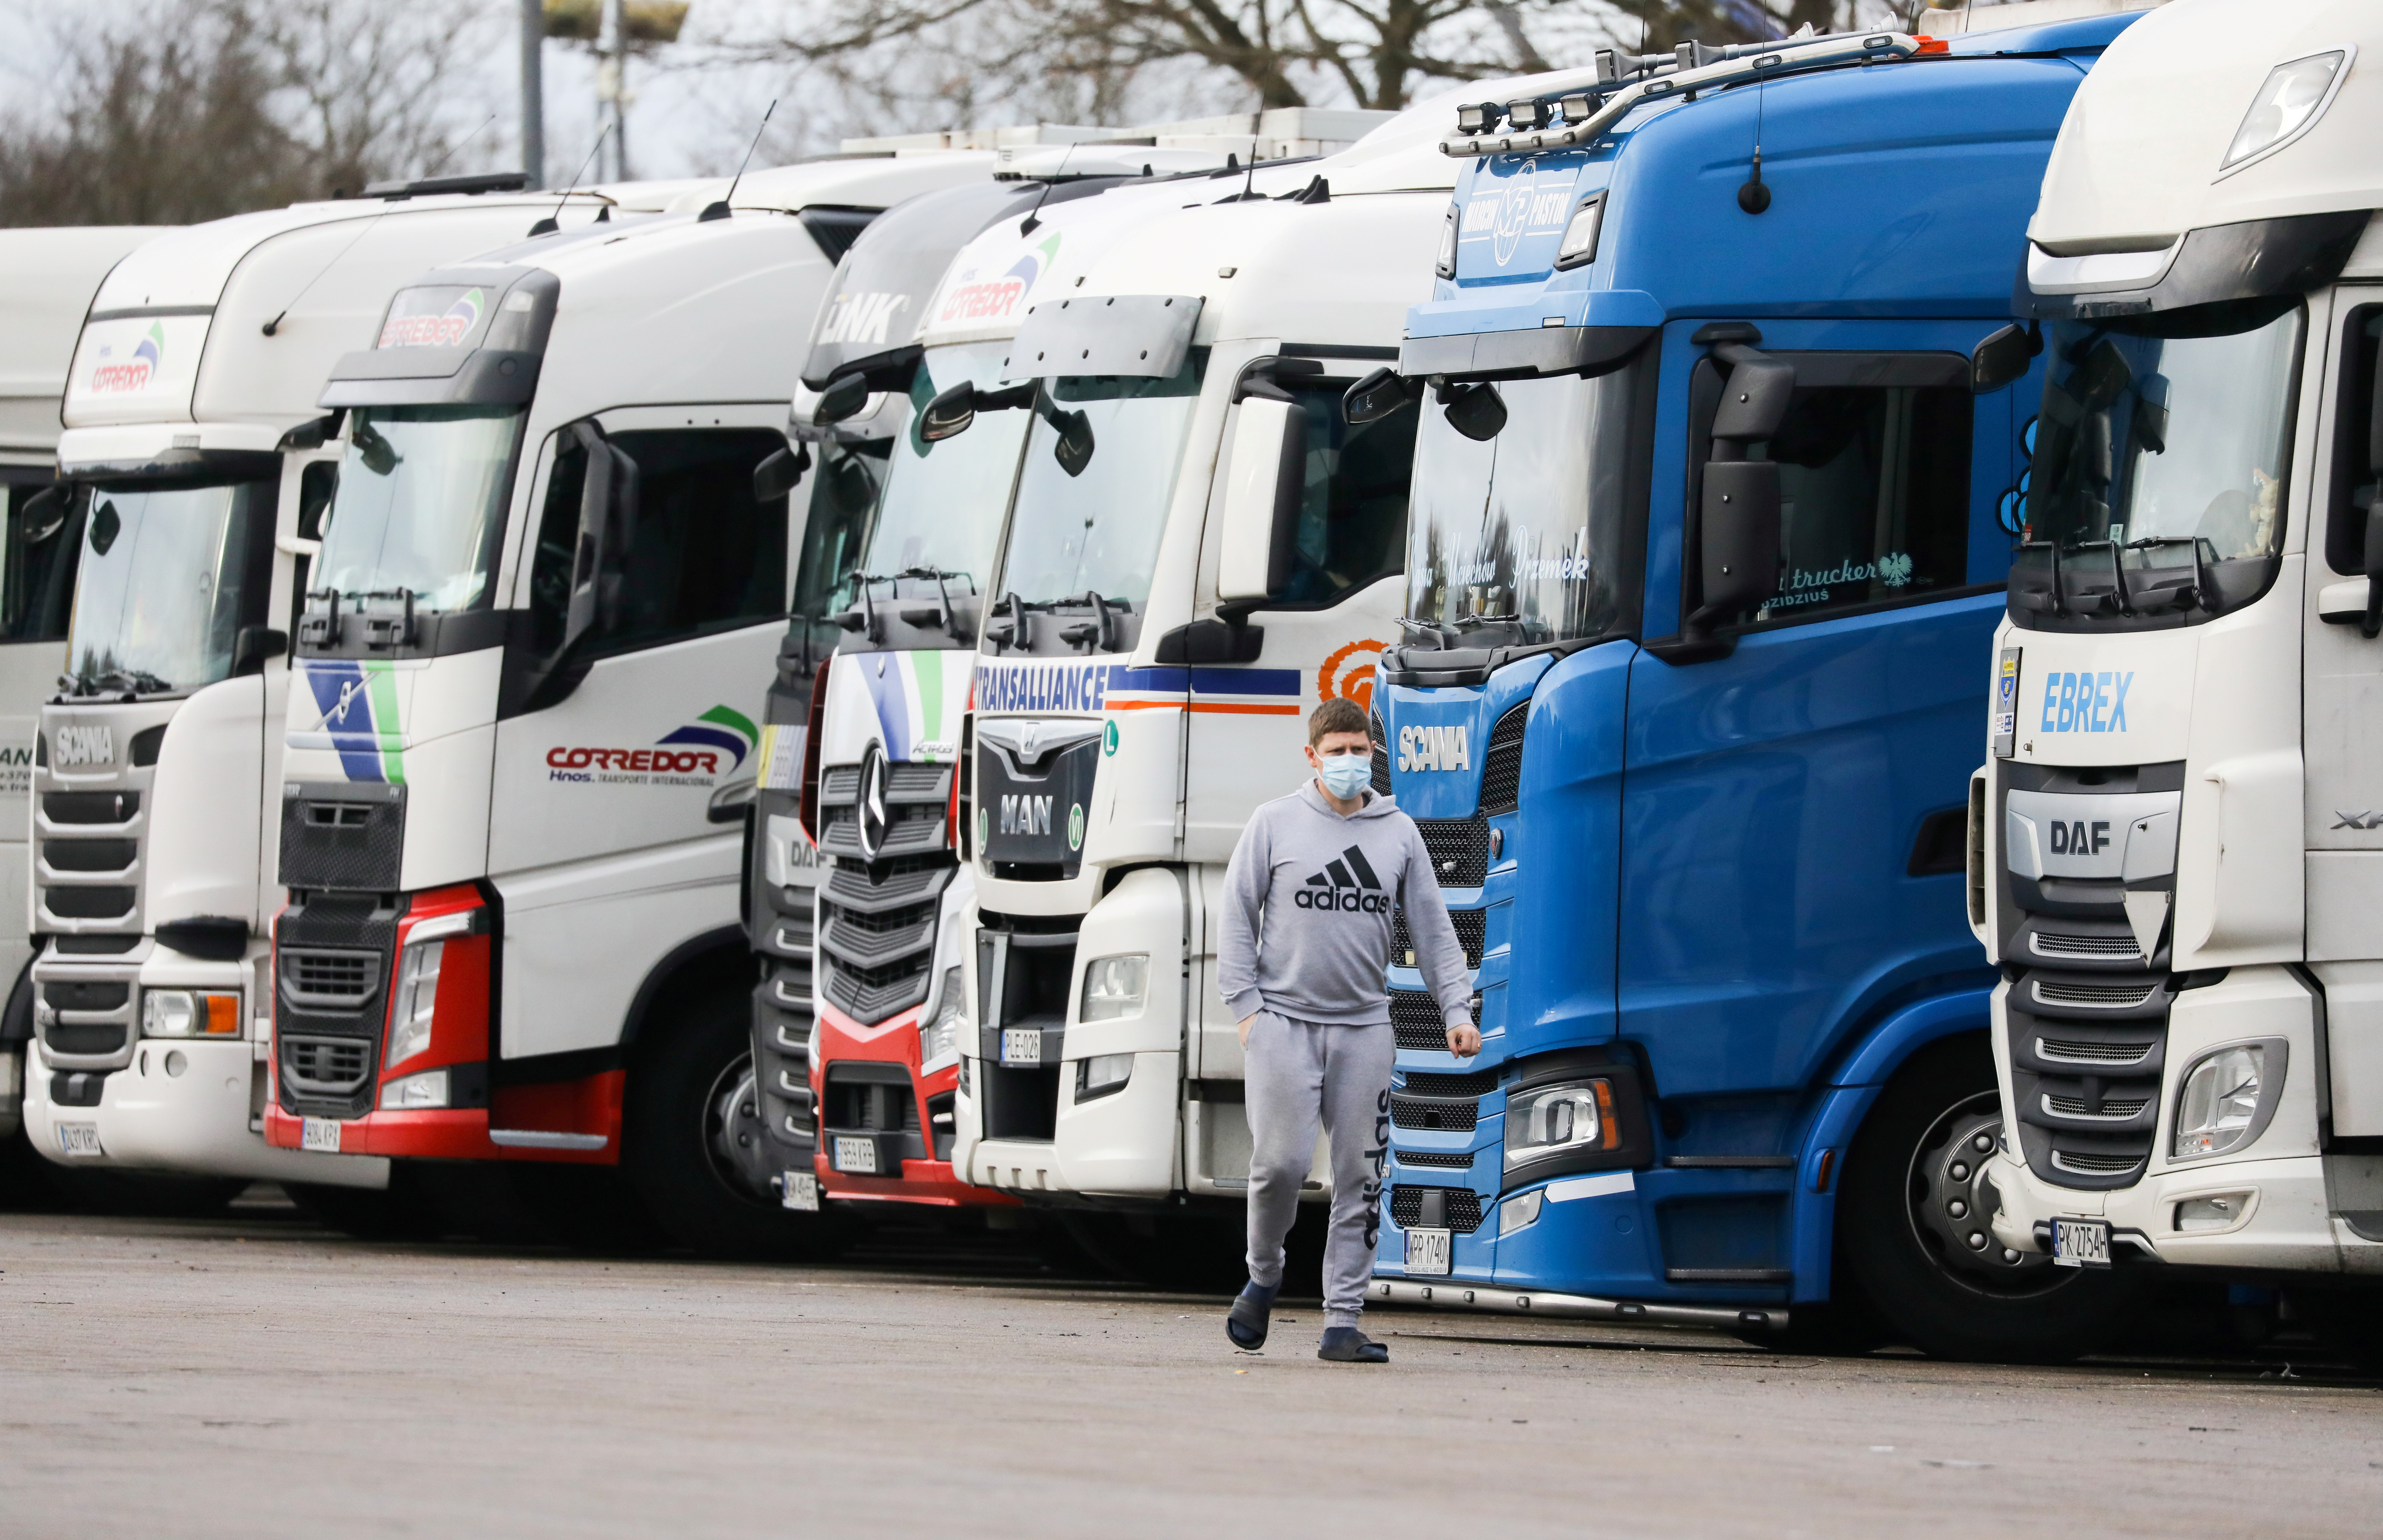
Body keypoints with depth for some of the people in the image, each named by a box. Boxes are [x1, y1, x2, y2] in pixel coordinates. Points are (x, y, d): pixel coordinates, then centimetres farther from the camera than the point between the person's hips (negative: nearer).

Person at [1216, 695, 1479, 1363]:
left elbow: (1433, 928, 12)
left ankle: (1343, 1322, 3)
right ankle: (1263, 1278, 16)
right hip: (1284, 1022, -2)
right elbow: (1238, 919, 4)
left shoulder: (1400, 833, 9)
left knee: (1360, 1175, -1)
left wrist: (1457, 1010, 2)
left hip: (1363, 1026, 3)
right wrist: (1246, 1007, -4)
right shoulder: (1276, 824, 2)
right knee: (1282, 1161, -12)